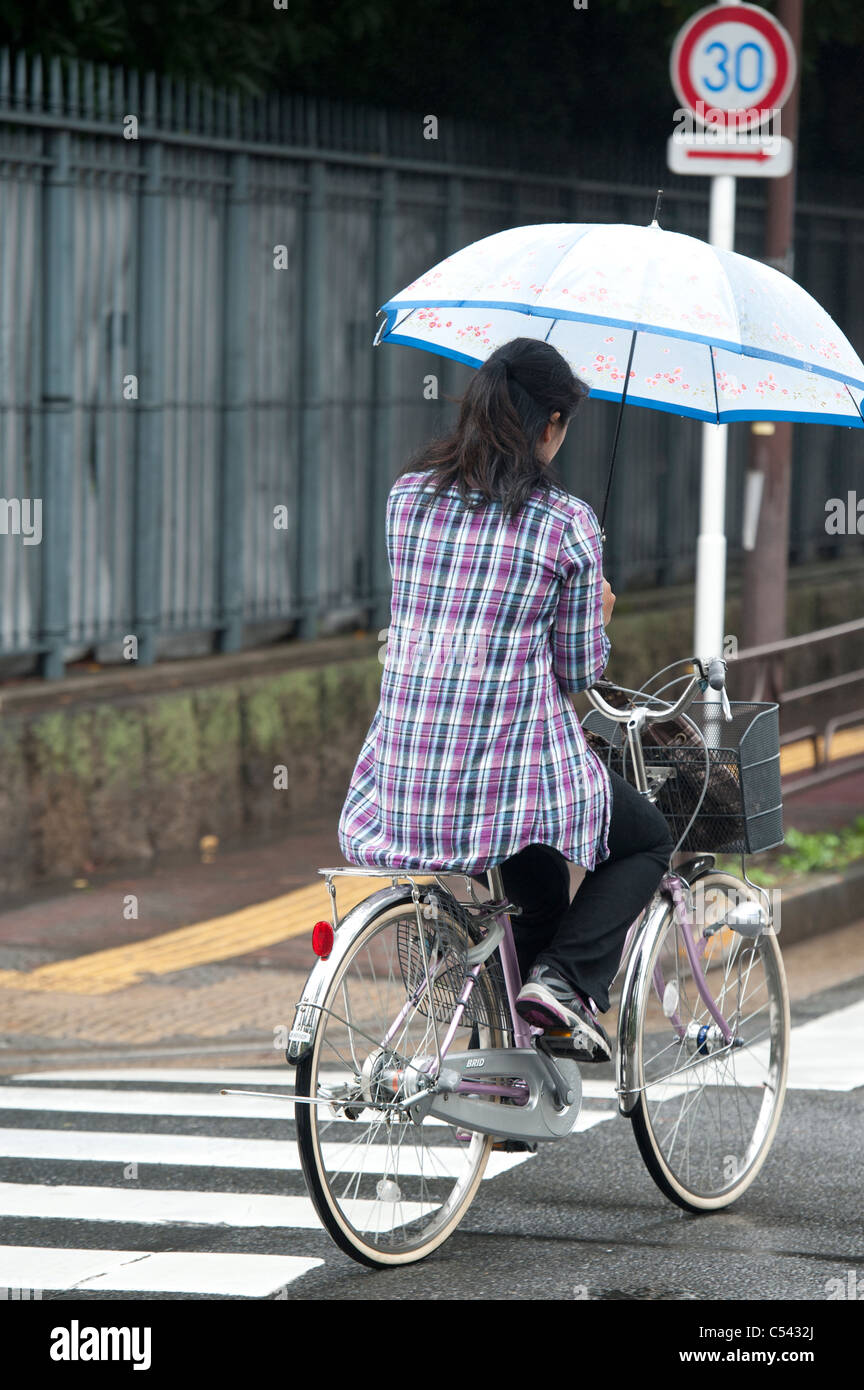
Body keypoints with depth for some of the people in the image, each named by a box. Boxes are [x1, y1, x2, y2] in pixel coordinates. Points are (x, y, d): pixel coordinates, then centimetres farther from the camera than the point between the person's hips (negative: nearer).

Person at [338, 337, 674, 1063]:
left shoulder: (408, 495, 6)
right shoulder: (567, 522, -7)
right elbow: (580, 671, 0)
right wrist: (596, 615, 21)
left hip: (403, 778, 5)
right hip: (520, 771, -5)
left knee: (538, 888, 32)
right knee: (648, 840, 23)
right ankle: (567, 979, 2)